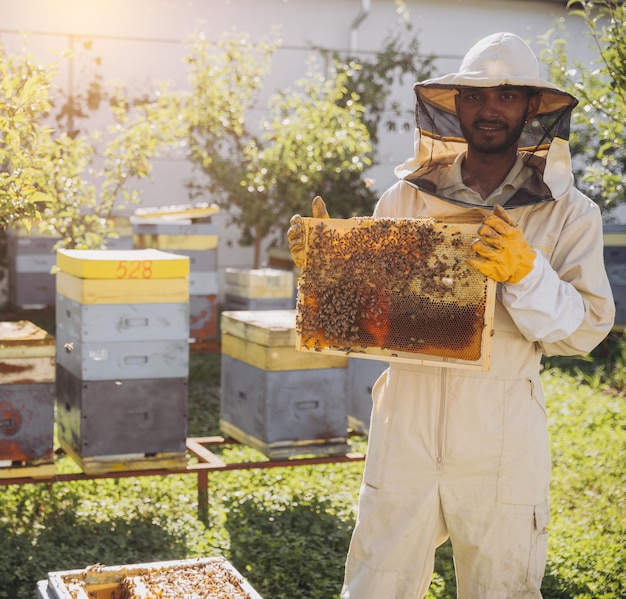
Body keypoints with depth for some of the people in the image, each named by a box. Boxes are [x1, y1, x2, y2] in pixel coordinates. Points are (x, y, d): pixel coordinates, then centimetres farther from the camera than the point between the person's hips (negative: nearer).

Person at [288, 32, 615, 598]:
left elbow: (586, 329, -6)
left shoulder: (569, 213, 1)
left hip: (502, 441, -1)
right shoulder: (406, 198, 5)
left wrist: (524, 272, -21)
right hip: (407, 423, 1)